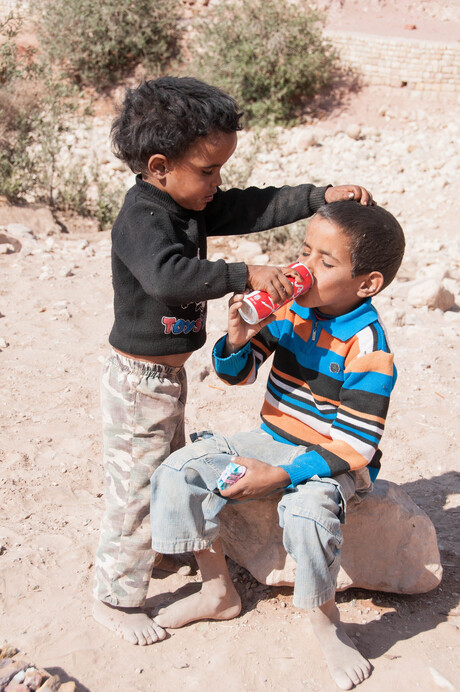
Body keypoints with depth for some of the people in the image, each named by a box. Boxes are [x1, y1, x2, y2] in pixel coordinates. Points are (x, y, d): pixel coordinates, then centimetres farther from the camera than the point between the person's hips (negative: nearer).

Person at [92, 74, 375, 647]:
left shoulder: (187, 207, 3)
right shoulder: (141, 218, -25)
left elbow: (251, 209, 4)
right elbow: (170, 275, -43)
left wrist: (321, 197, -2)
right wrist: (246, 275, -44)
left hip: (167, 375, 10)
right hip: (139, 381, -9)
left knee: (168, 469, 26)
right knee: (135, 486, 2)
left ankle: (153, 549, 49)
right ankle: (116, 598, 19)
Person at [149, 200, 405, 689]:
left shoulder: (367, 348, -22)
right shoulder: (288, 308, -5)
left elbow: (354, 443, -23)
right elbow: (239, 372, 5)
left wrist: (280, 475, -28)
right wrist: (238, 339, -19)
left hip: (334, 461, -6)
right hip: (272, 440, 7)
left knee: (307, 511, -38)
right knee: (179, 471, -5)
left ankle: (326, 621, -6)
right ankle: (219, 591, 12)